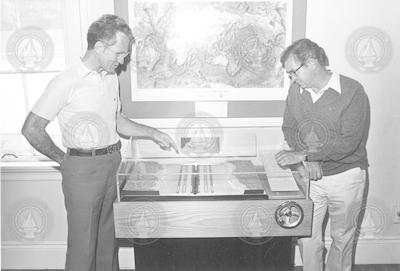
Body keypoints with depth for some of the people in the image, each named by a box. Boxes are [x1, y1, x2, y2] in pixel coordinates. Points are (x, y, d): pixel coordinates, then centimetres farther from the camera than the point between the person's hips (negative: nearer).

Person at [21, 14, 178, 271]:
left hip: (110, 164, 7)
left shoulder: (111, 78, 9)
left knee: (107, 237, 19)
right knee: (83, 243, 3)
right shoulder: (67, 82, -15)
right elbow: (31, 129, -14)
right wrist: (63, 158, -6)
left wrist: (152, 133, 9)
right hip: (82, 168, -7)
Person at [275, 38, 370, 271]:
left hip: (345, 175, -3)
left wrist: (303, 155, -26)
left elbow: (349, 142, -22)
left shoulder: (352, 91, -17)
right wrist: (307, 160, -13)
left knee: (342, 236, 15)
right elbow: (289, 128, 4)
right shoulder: (296, 90, -3)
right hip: (310, 174, 3)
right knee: (307, 237, 7)